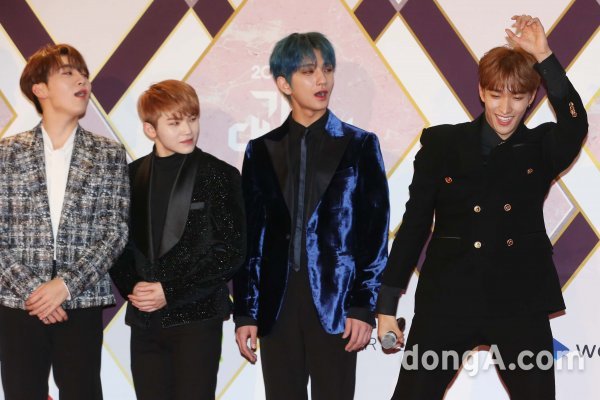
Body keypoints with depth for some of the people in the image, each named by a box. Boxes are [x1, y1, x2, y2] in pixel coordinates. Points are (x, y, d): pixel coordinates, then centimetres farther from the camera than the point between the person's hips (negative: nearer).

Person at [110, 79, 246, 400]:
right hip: (144, 321, 4)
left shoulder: (219, 175, -2)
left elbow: (230, 251, -7)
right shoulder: (132, 175, 10)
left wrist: (171, 292, -12)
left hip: (196, 317, -4)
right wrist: (131, 287, -7)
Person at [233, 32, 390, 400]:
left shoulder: (359, 145, 4)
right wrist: (245, 313, 3)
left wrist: (364, 307, -6)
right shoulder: (262, 150, 9)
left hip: (334, 302, -2)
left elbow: (376, 232, 1)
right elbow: (251, 236, 8)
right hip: (277, 305, 2)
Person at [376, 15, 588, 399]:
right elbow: (415, 223, 3)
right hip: (446, 302, -1)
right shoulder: (441, 143, 2)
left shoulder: (542, 148, 5)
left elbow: (575, 126, -18)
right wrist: (387, 305, 2)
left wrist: (544, 57, -23)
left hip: (521, 306, 1)